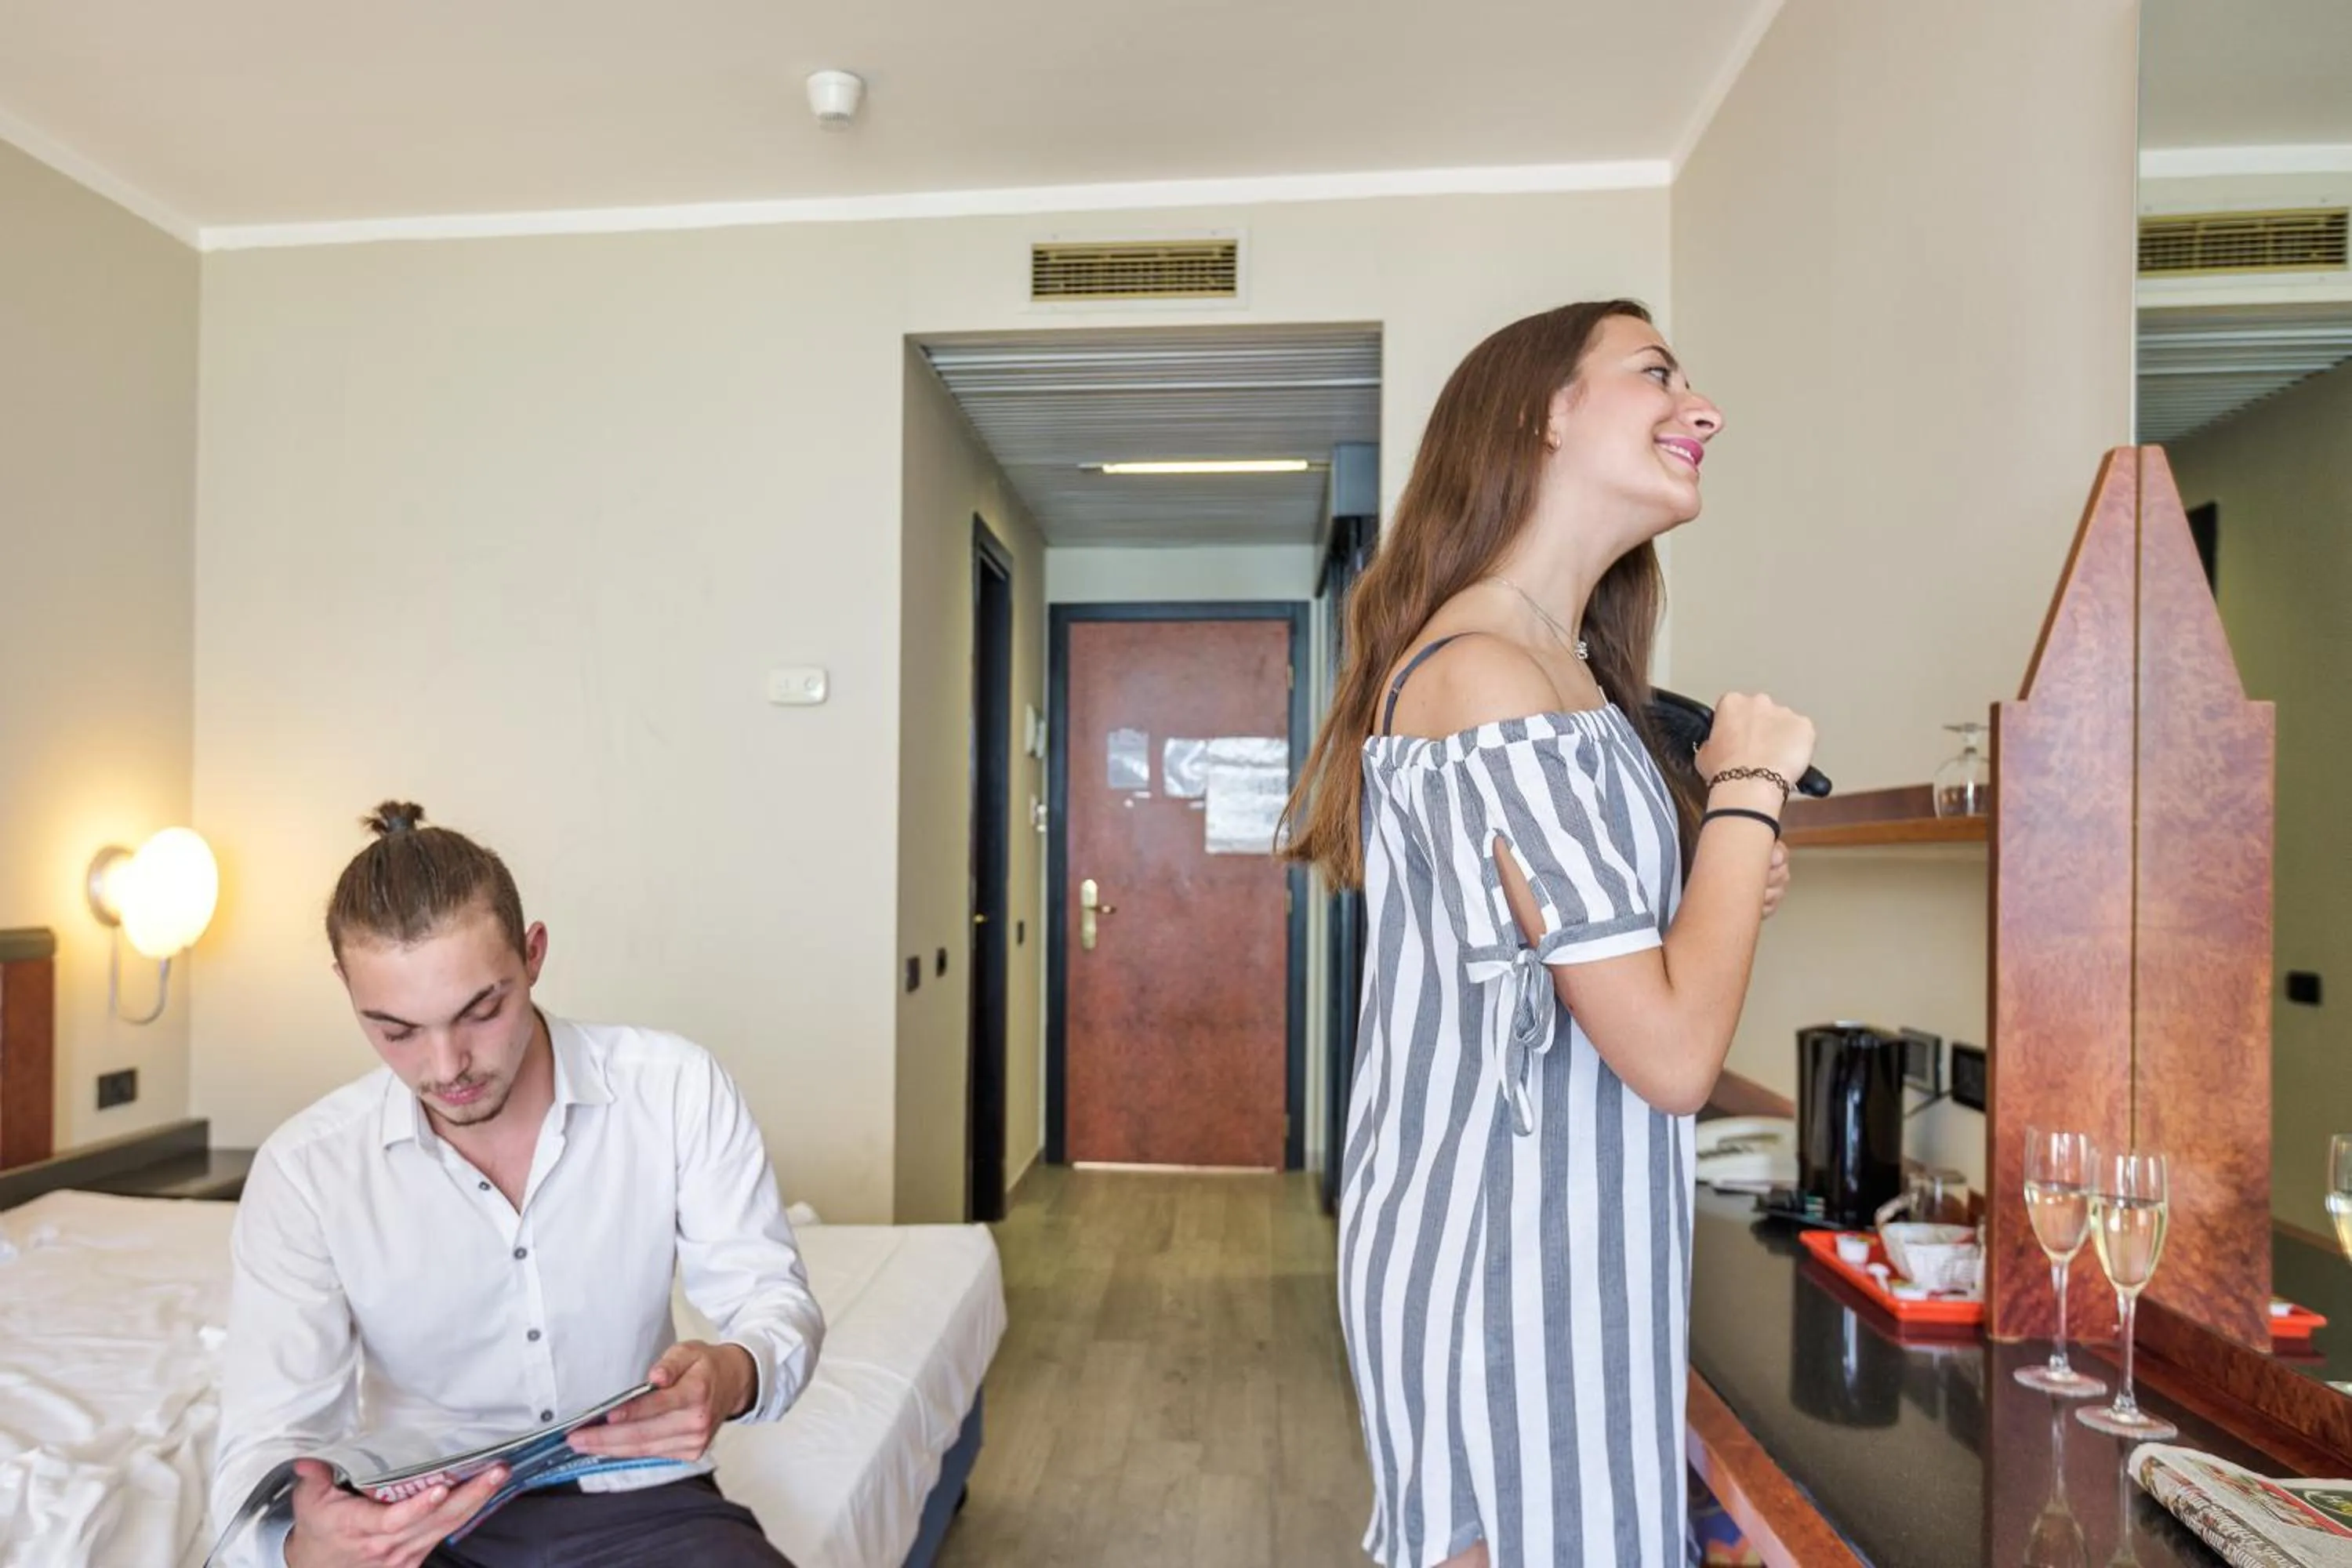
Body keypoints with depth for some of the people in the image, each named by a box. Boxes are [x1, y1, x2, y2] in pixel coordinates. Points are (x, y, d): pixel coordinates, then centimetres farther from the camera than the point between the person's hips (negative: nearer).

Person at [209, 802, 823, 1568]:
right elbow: (266, 1437, -12)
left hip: (639, 1499, -1)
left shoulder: (677, 1091, -11)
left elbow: (774, 1297, -7)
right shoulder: (303, 1172, -9)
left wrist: (732, 1376, -29)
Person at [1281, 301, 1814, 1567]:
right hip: (1506, 1266, -10)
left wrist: (1721, 879, 3)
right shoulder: (1483, 676, -21)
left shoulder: (1554, 667, 10)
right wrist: (1748, 791, -12)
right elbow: (1672, 1053, -23)